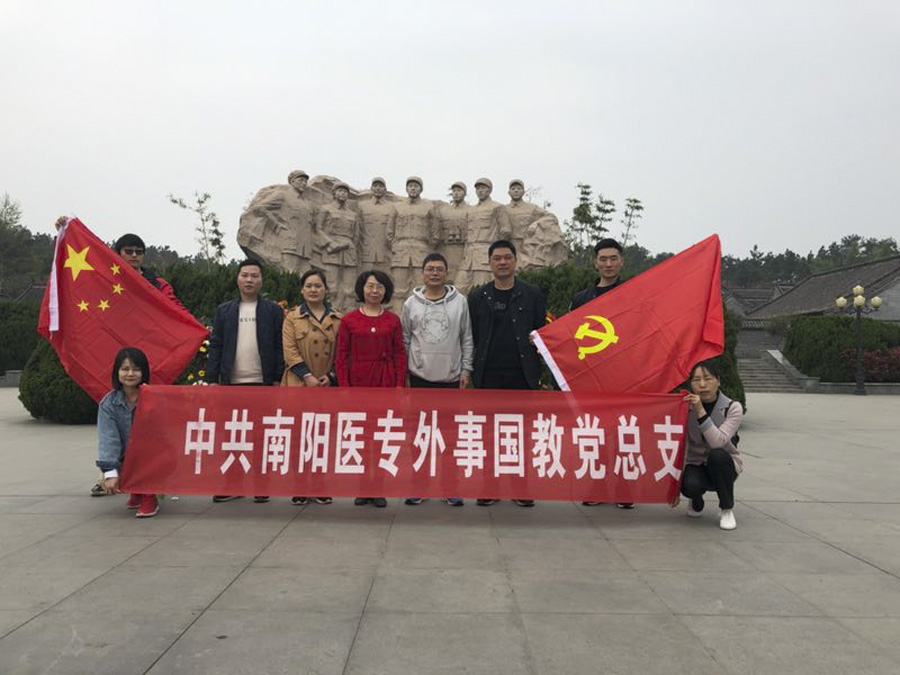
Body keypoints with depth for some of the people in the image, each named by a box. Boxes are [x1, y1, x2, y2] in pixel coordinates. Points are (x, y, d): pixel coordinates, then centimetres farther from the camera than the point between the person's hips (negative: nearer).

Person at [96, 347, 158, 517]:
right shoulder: (108, 403, -4)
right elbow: (108, 439, -16)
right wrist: (110, 472, -27)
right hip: (125, 460, 2)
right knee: (107, 483, -24)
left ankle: (150, 495, -7)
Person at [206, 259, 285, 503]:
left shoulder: (274, 311, 6)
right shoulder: (224, 311, 11)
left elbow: (280, 348, 2)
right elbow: (216, 346, 8)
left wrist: (278, 379, -5)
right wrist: (212, 379, 1)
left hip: (263, 383, -2)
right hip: (232, 383, 2)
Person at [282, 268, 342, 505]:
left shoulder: (338, 319, 9)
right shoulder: (292, 318, 6)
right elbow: (290, 350, -4)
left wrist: (331, 376, -7)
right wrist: (308, 376, -14)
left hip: (329, 386, 1)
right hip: (299, 385, -1)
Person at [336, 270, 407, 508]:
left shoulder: (393, 320, 7)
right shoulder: (349, 320, 5)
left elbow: (400, 354, 6)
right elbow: (341, 356, 4)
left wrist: (400, 386, -2)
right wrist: (344, 387, -4)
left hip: (386, 384, 1)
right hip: (358, 383, 0)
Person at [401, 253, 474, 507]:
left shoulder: (459, 302, 2)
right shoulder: (411, 304, 3)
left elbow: (467, 340, 4)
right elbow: (404, 341, 6)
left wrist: (466, 370, -1)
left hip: (451, 378, 0)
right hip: (420, 378, 0)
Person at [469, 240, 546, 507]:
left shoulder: (532, 294, 5)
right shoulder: (478, 297, 8)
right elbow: (471, 336, 7)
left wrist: (538, 370, -2)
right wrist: (471, 370, -1)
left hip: (522, 374, -1)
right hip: (489, 375, 1)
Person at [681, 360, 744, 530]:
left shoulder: (732, 408, -15)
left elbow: (718, 442, -30)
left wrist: (701, 412, -37)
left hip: (723, 465, 0)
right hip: (695, 464, 1)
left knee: (717, 455, -35)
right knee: (690, 485, -33)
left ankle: (727, 509, -11)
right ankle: (696, 503, 7)